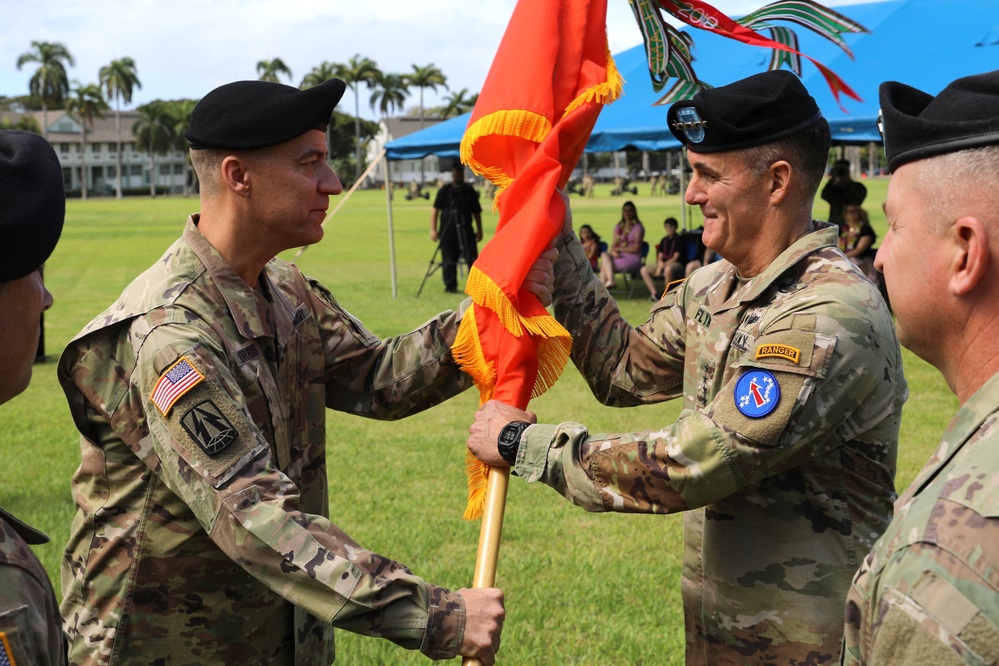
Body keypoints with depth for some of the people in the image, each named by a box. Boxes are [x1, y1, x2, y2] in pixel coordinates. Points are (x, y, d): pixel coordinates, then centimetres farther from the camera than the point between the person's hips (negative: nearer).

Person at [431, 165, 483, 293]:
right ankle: (450, 286, 12)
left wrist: (479, 230, 10)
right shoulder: (444, 191, 2)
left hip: (466, 229, 1)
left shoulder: (470, 191, 9)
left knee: (472, 258, -4)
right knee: (448, 260, 3)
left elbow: (477, 212, 14)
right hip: (448, 231, -1)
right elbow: (435, 209, 1)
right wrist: (433, 229, -6)